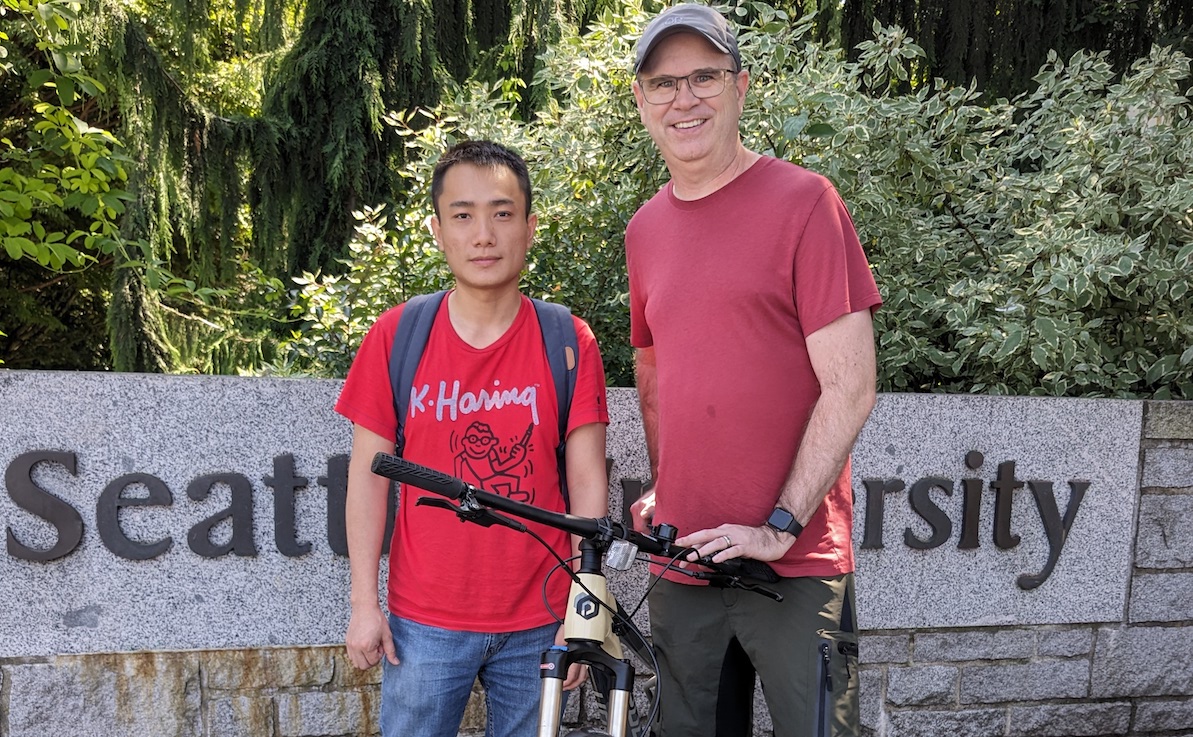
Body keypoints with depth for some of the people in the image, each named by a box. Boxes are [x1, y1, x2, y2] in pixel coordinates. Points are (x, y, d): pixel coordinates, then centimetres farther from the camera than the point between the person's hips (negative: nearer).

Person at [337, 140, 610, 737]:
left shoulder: (569, 343, -5)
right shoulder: (396, 335, -4)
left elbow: (587, 484, -4)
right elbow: (369, 474, -1)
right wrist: (364, 603, -2)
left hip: (538, 622, 0)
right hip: (424, 623, 0)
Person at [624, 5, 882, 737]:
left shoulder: (804, 202, -8)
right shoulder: (645, 228, 9)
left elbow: (850, 388, -12)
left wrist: (780, 526, -14)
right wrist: (663, 492, 10)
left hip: (796, 563, -5)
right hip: (683, 563, 5)